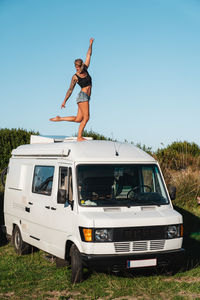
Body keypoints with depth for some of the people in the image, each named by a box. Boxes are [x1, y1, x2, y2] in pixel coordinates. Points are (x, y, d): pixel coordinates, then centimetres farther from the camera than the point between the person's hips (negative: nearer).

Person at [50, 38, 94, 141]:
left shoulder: (85, 69, 10)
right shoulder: (75, 77, -5)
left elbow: (88, 55, 16)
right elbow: (70, 90, -2)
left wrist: (90, 44, 17)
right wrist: (64, 101, -3)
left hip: (86, 97, 7)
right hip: (82, 96, -7)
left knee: (78, 119, 5)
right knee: (86, 117, -12)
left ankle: (59, 118, 14)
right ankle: (79, 137, -9)